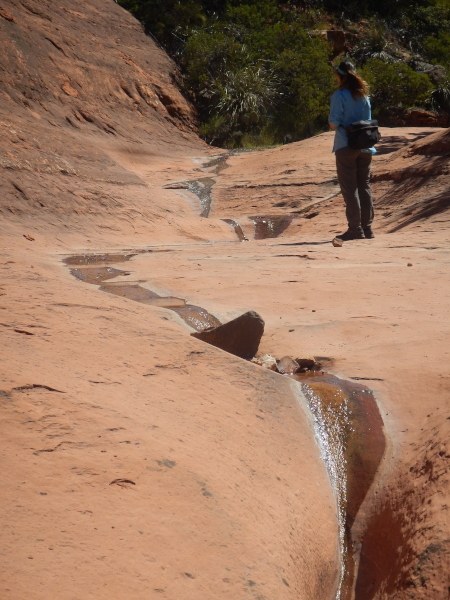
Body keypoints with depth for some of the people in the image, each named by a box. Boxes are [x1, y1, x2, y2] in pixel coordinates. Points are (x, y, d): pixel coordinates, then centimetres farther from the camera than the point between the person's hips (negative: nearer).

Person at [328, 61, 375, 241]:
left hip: (346, 146, -5)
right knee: (364, 186, 10)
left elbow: (334, 123, -12)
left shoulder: (339, 95, -8)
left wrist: (331, 123, 8)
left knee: (349, 188, -2)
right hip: (365, 146, 6)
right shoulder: (364, 95, 10)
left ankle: (355, 228, -5)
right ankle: (367, 227, 11)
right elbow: (368, 120, 13)